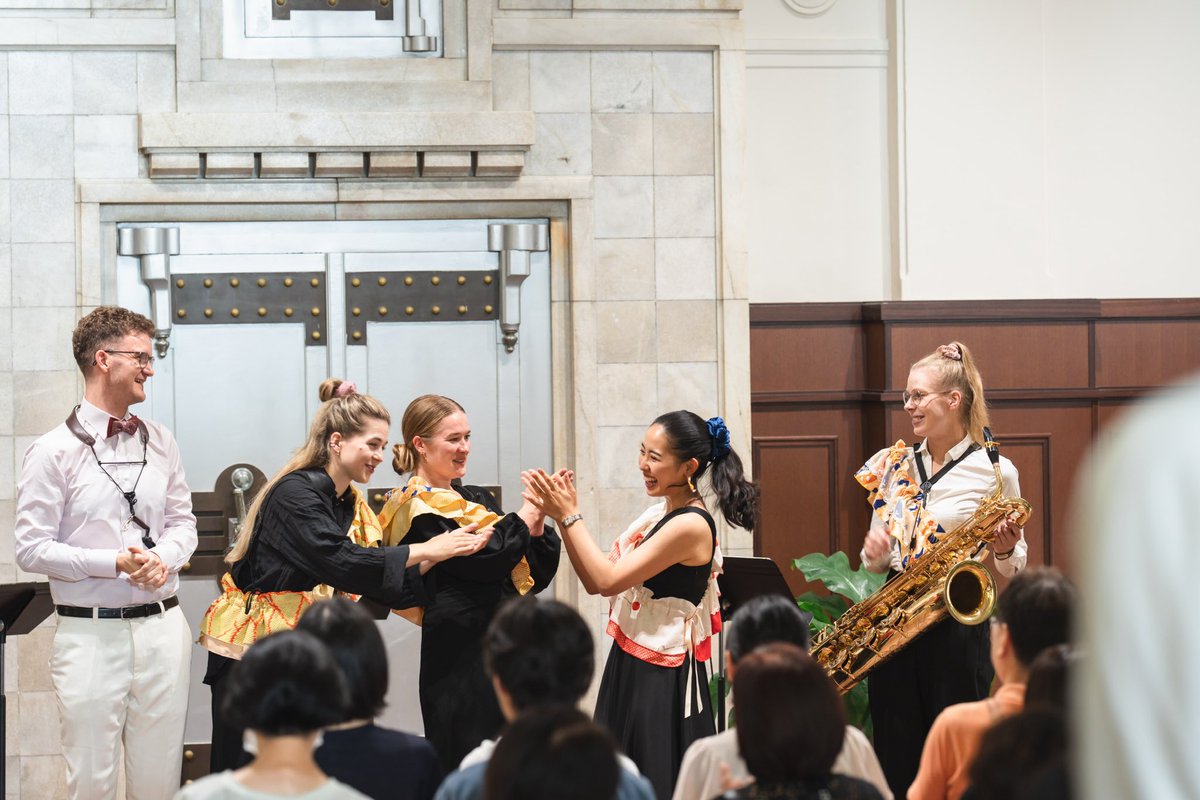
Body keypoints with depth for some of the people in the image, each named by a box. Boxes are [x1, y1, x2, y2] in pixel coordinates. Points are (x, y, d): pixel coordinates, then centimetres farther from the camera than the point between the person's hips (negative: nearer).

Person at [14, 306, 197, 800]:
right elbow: (31, 549, -7)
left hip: (161, 626, 4)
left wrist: (164, 557, -7)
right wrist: (115, 563, -15)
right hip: (91, 633, -4)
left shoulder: (161, 443, 10)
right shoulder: (54, 453, -5)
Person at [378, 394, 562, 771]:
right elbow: (482, 560, -18)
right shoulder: (418, 507, -7)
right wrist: (527, 513, -9)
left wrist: (538, 524, -5)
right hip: (462, 652, -8)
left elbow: (533, 577, 12)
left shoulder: (477, 498, 16)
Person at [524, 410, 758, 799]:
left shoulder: (690, 526, -19)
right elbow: (594, 581, 6)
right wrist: (561, 514, -3)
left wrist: (570, 515, -15)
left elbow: (607, 580, -21)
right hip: (629, 666, 9)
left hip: (661, 680, -9)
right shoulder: (659, 512, 9)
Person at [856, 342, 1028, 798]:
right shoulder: (894, 466, 10)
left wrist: (1005, 550, -18)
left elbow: (1014, 568, 3)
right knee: (894, 756, 6)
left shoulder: (994, 471, -3)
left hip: (955, 627, -4)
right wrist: (874, 553, -6)